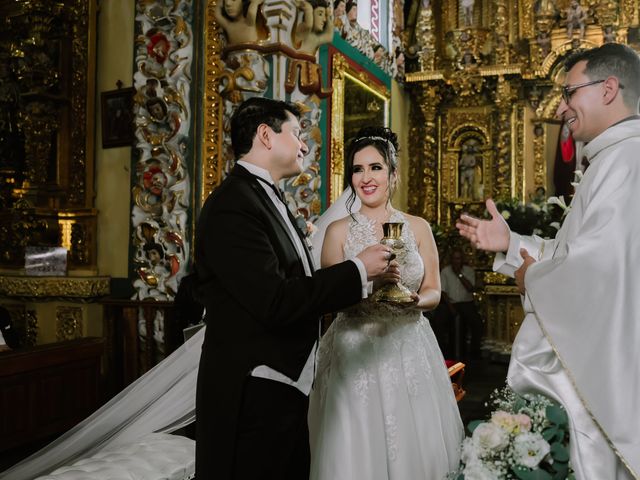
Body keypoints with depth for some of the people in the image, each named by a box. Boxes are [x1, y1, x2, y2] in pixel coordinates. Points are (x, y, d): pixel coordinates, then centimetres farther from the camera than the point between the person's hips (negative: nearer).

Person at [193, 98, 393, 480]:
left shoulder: (268, 198, 12)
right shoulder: (232, 207, -18)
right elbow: (276, 302, -25)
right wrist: (358, 270, -16)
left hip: (286, 390, 9)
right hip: (251, 398, -9)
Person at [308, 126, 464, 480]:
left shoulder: (418, 227, 4)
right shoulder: (338, 230, -1)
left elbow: (433, 292, 5)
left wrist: (414, 300, -17)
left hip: (410, 350, 2)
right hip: (355, 351, -1)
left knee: (414, 449, 8)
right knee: (357, 451, 3)